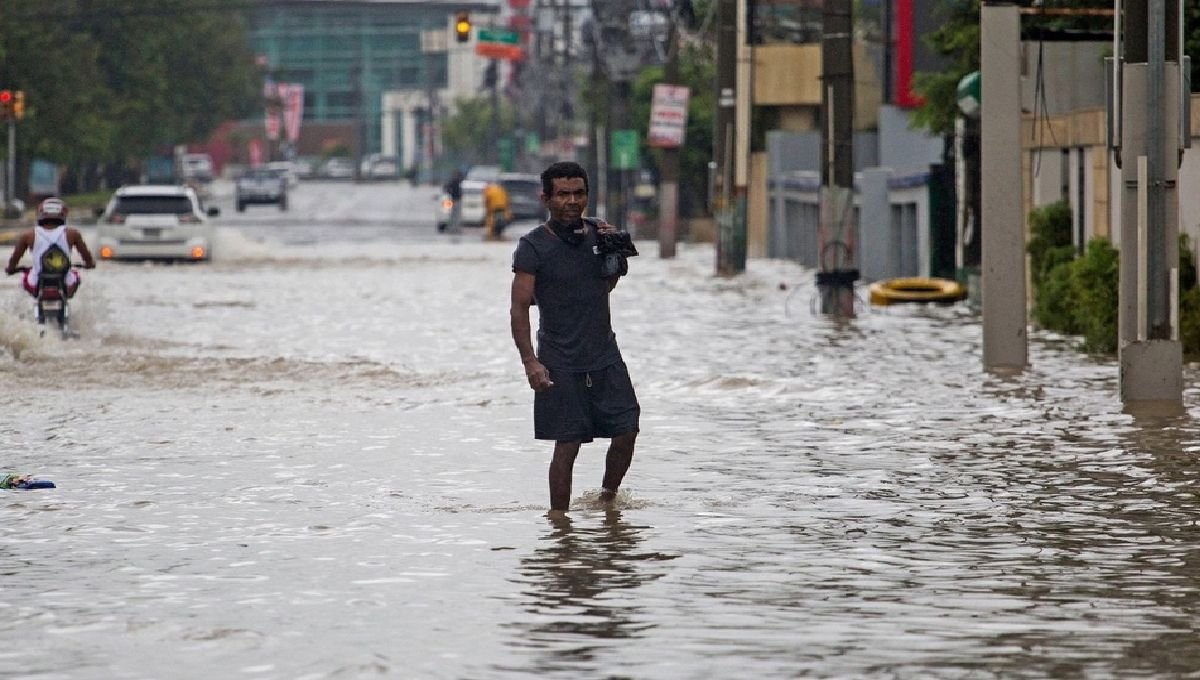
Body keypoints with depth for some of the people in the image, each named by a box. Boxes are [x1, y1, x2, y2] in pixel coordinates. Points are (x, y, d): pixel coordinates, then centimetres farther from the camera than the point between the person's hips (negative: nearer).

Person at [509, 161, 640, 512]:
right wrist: (530, 361, -21)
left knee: (626, 432, -1)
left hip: (605, 355, 5)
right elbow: (520, 307, -11)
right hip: (561, 364, -5)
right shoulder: (533, 247, -8)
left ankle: (608, 496, 23)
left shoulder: (597, 232, 7)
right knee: (567, 446, -5)